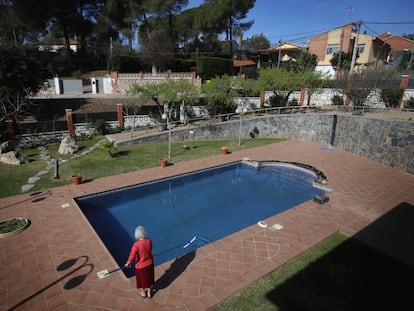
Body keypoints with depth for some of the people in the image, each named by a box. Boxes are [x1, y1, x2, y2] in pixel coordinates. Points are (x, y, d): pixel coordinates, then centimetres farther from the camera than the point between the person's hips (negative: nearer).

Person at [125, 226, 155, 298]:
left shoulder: (136, 244, -31)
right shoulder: (149, 241, -16)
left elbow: (132, 255, -24)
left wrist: (128, 263, -5)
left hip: (140, 265, -4)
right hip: (149, 263, 4)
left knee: (141, 279, 23)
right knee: (149, 278, 25)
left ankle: (143, 293, 47)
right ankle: (149, 292, 45)